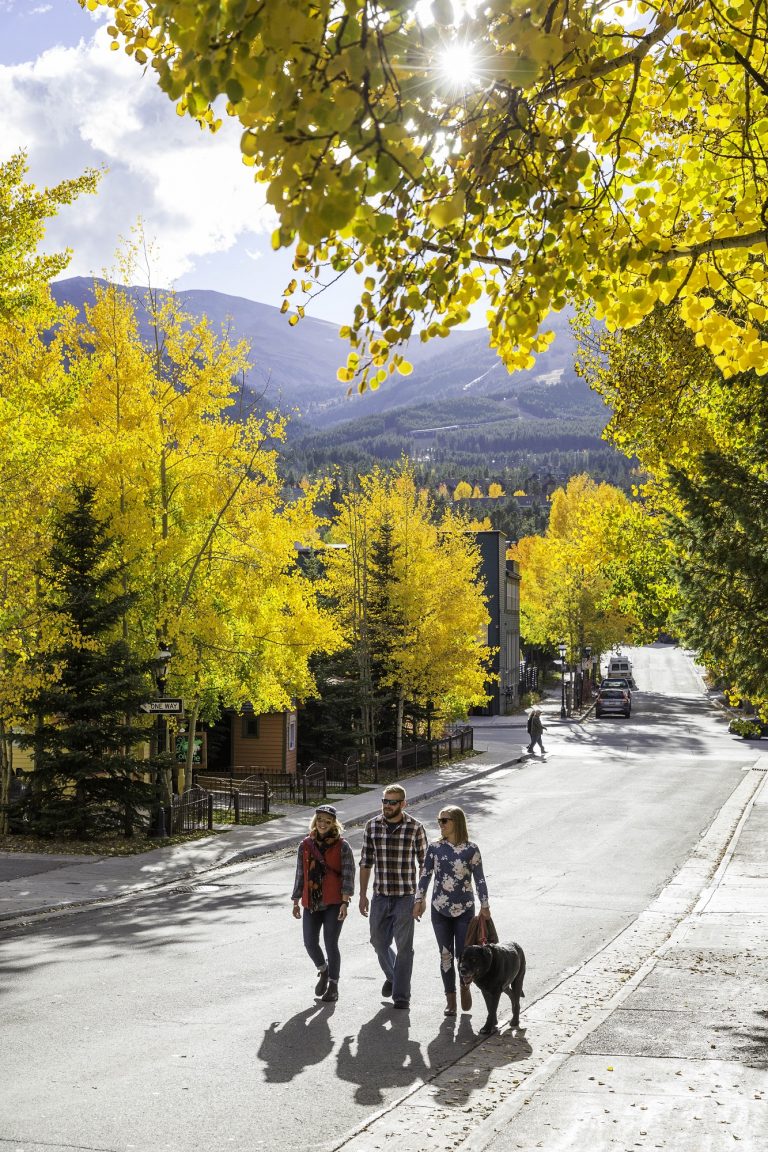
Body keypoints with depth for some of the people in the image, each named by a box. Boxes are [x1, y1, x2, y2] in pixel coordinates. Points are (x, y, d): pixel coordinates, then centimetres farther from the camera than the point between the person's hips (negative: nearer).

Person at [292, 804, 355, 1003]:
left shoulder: (341, 846, -3)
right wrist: (296, 902, 11)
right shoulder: (306, 845, 8)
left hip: (334, 903, -4)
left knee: (331, 944, -2)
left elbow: (348, 874, -6)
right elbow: (300, 874, 13)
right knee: (310, 943, 2)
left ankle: (333, 985, 14)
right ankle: (323, 971, 32)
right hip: (311, 903, 4)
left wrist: (345, 902, -14)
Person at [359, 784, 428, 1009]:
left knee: (404, 946, 0)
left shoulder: (415, 827, -8)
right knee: (379, 942, 12)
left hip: (406, 897, -3)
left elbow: (424, 864, -1)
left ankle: (401, 994, 10)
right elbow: (366, 862, 7)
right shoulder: (372, 826, 1)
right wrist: (363, 895, 5)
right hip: (380, 897, 3)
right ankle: (392, 976, 40)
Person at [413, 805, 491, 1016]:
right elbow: (425, 875, 5)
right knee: (446, 955, 5)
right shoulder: (435, 848, 0)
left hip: (464, 910, -2)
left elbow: (479, 879, -1)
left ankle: (465, 987, 28)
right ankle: (450, 1000, 16)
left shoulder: (471, 849, -5)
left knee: (463, 955, -2)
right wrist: (419, 900, 2)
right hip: (440, 909, 2)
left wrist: (485, 906, -2)